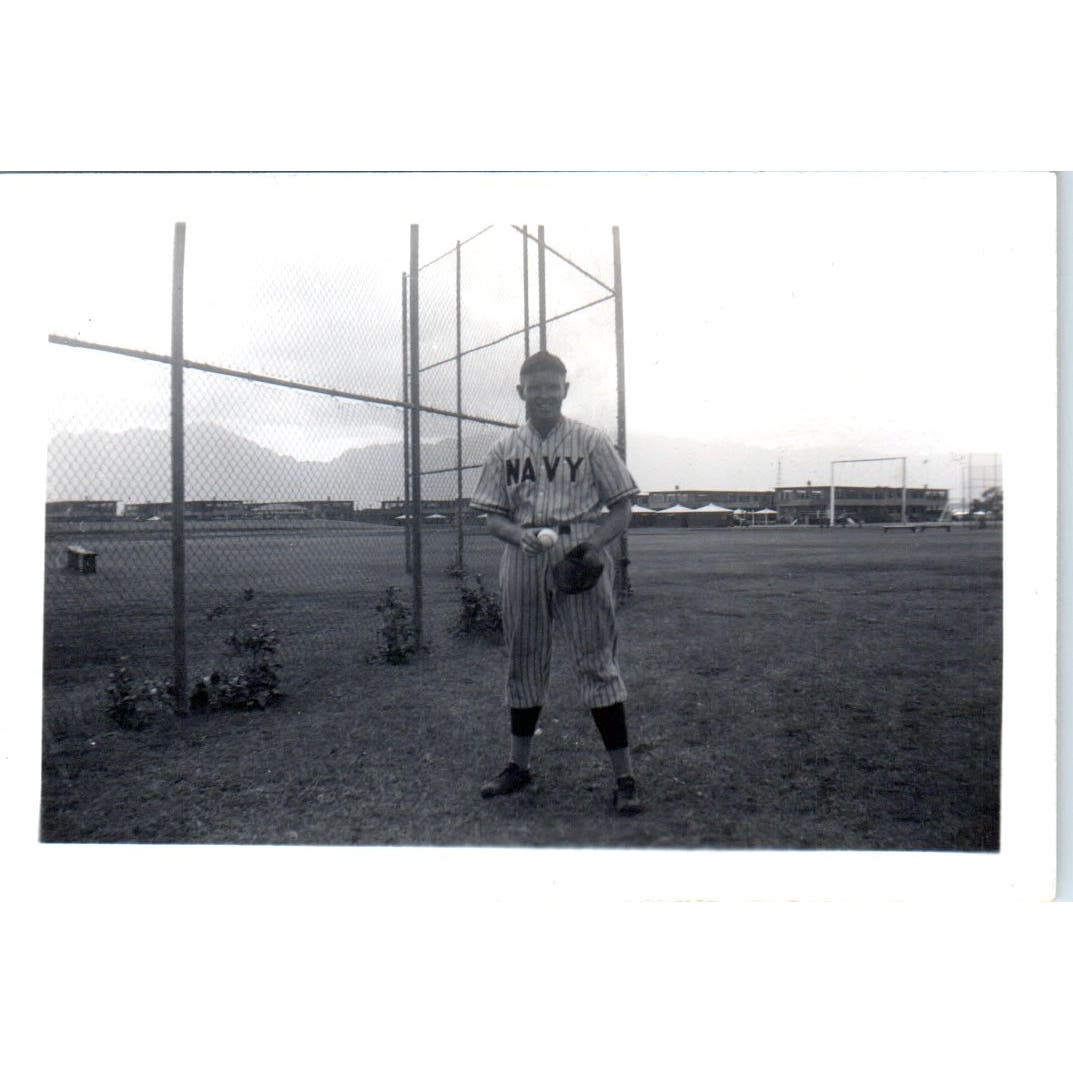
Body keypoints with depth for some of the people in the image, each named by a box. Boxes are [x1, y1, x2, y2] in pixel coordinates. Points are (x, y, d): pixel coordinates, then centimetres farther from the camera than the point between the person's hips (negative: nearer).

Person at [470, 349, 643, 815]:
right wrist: (519, 534, -11)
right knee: (523, 660, 11)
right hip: (522, 561, 4)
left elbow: (621, 509, 3)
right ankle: (519, 765, 27)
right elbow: (492, 514, 11)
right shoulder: (505, 449, 11)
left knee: (597, 661, -5)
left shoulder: (591, 441, 3)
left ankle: (624, 776, 3)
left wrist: (591, 545, -14)